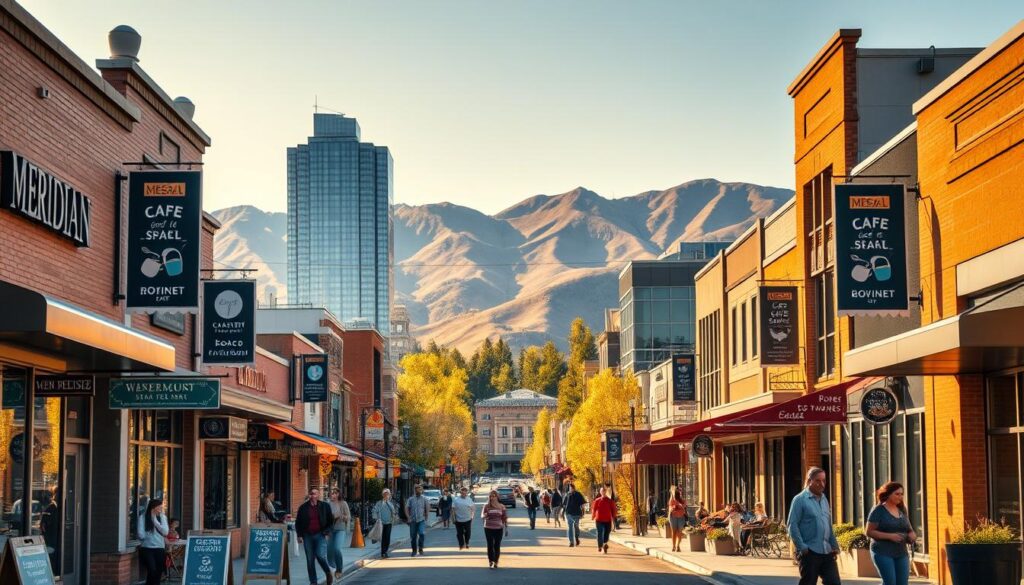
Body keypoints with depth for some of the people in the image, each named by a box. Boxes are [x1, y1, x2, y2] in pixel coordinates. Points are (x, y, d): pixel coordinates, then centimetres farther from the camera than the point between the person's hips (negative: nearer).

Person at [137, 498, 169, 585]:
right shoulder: (143, 517, -4)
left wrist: (155, 520, -9)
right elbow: (141, 535, -10)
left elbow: (165, 532, -6)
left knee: (159, 572, 3)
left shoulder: (163, 517, 8)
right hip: (147, 548, -4)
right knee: (152, 570, -20)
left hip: (160, 549, 4)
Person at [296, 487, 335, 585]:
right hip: (307, 536, 2)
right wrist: (299, 535, 3)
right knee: (310, 560, 3)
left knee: (321, 556, -16)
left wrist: (327, 532, -1)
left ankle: (328, 572, 12)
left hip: (320, 535, -2)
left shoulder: (325, 506, 4)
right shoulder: (303, 507, 6)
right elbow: (298, 522, 11)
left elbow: (330, 521, 10)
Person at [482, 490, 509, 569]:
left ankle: (496, 562, 13)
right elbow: (482, 516, -5)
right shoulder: (486, 506, -2)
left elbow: (504, 518, 6)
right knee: (490, 545, 3)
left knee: (497, 546, 3)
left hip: (499, 528, 0)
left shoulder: (501, 506, 0)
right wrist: (484, 515, -28)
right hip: (488, 528, 0)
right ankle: (491, 562, 11)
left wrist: (506, 528, 3)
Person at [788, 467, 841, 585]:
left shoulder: (824, 499, 16)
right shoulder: (800, 499, -5)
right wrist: (802, 547, -16)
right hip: (810, 552, -6)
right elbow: (793, 525, -10)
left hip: (827, 552, 6)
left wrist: (834, 545, 13)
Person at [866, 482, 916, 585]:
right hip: (883, 553, -5)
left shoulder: (902, 510, 13)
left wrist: (912, 535, 0)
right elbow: (869, 532, -9)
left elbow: (909, 529, 24)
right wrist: (890, 536, -19)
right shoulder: (879, 510, -4)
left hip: (901, 553, 6)